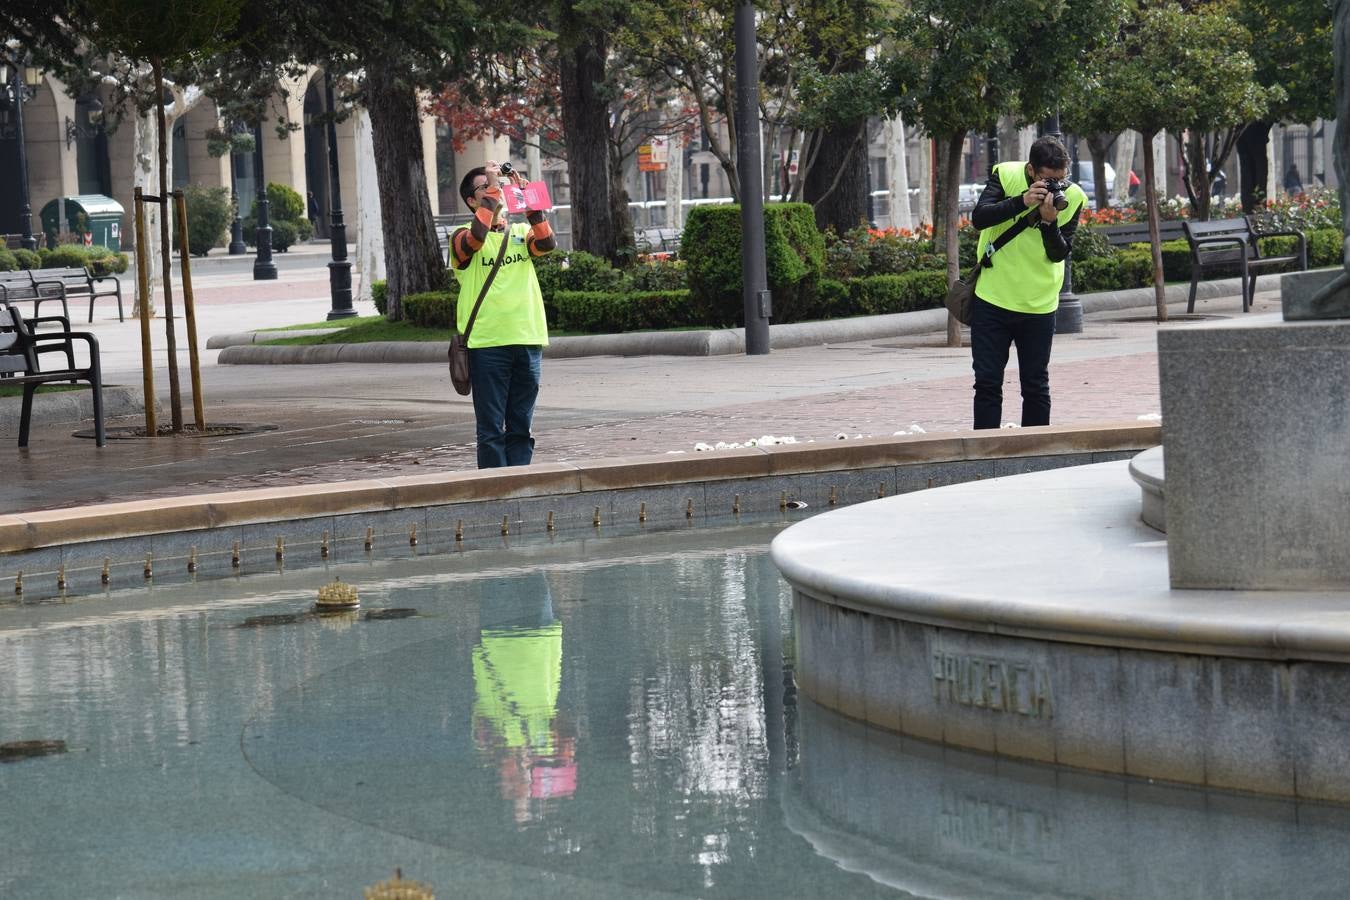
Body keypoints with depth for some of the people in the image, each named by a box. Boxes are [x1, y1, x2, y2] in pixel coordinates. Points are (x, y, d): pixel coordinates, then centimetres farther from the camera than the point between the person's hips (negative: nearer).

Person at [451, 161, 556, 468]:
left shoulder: (522, 233, 14)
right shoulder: (463, 238, 2)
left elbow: (546, 243, -7)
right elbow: (477, 236, -22)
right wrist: (493, 190, -14)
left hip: (527, 340, 4)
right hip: (486, 343, -4)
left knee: (521, 426, 8)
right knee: (491, 428, -3)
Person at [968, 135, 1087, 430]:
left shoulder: (1072, 197, -5)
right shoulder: (1005, 176, -8)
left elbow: (1059, 253, -8)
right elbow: (979, 218, -19)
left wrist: (1049, 221, -26)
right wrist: (1023, 201, -30)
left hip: (1039, 305, 1)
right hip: (993, 298, -1)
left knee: (1036, 386, 6)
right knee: (987, 382, 0)